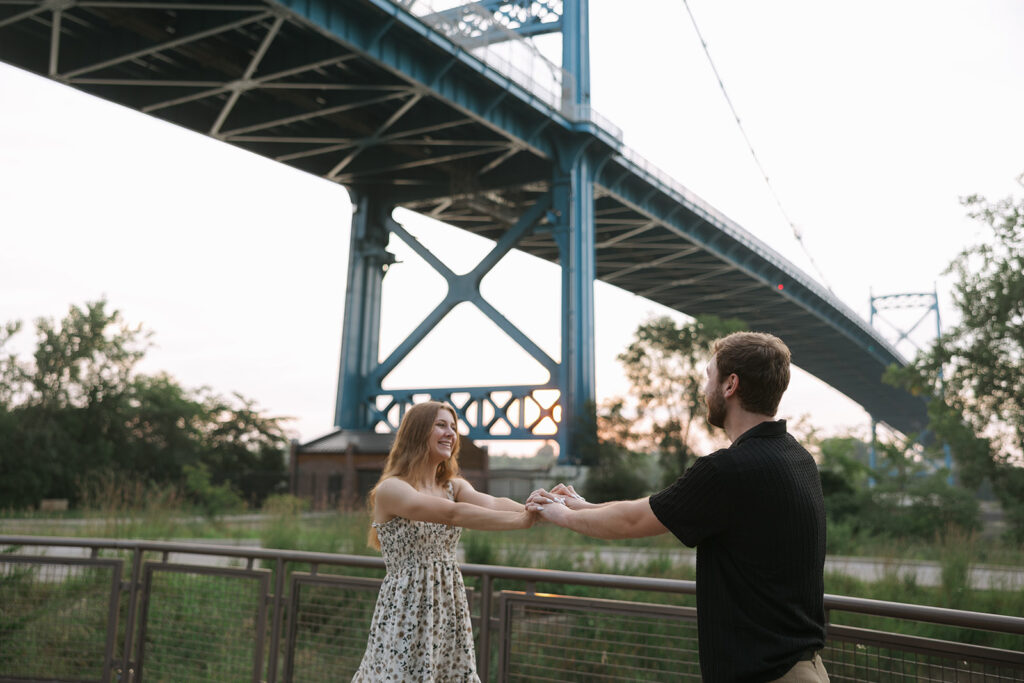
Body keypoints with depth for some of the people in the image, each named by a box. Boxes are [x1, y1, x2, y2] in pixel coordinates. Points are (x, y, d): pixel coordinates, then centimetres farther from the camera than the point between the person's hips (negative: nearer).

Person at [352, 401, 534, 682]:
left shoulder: (455, 487, 9)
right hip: (405, 614, -5)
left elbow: (491, 504, -13)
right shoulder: (390, 489, -11)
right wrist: (524, 520, -33)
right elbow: (452, 514, -25)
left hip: (449, 611, 5)